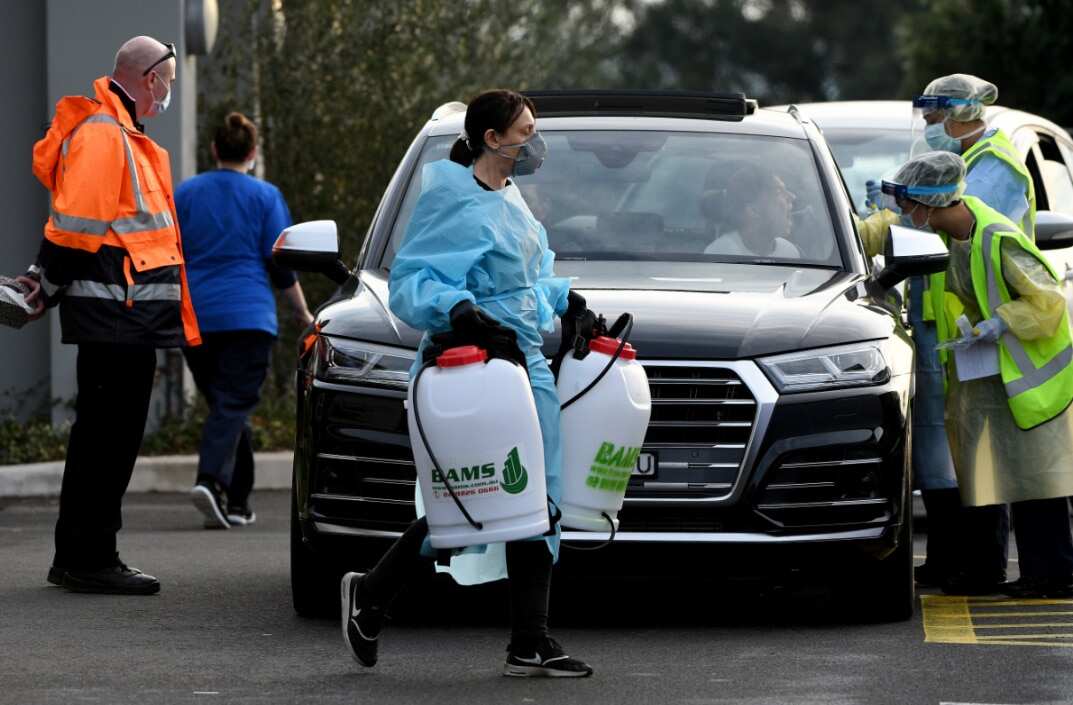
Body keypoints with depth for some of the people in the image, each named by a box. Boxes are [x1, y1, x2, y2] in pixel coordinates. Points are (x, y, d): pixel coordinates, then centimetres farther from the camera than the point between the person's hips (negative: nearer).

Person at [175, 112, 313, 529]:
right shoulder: (265, 197, 1)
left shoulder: (184, 194, 8)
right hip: (248, 317, -3)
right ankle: (209, 479, -31)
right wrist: (302, 314, 12)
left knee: (225, 405, 14)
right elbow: (281, 265, 0)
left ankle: (237, 503, 14)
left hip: (195, 318, 3)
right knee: (233, 406, -9)